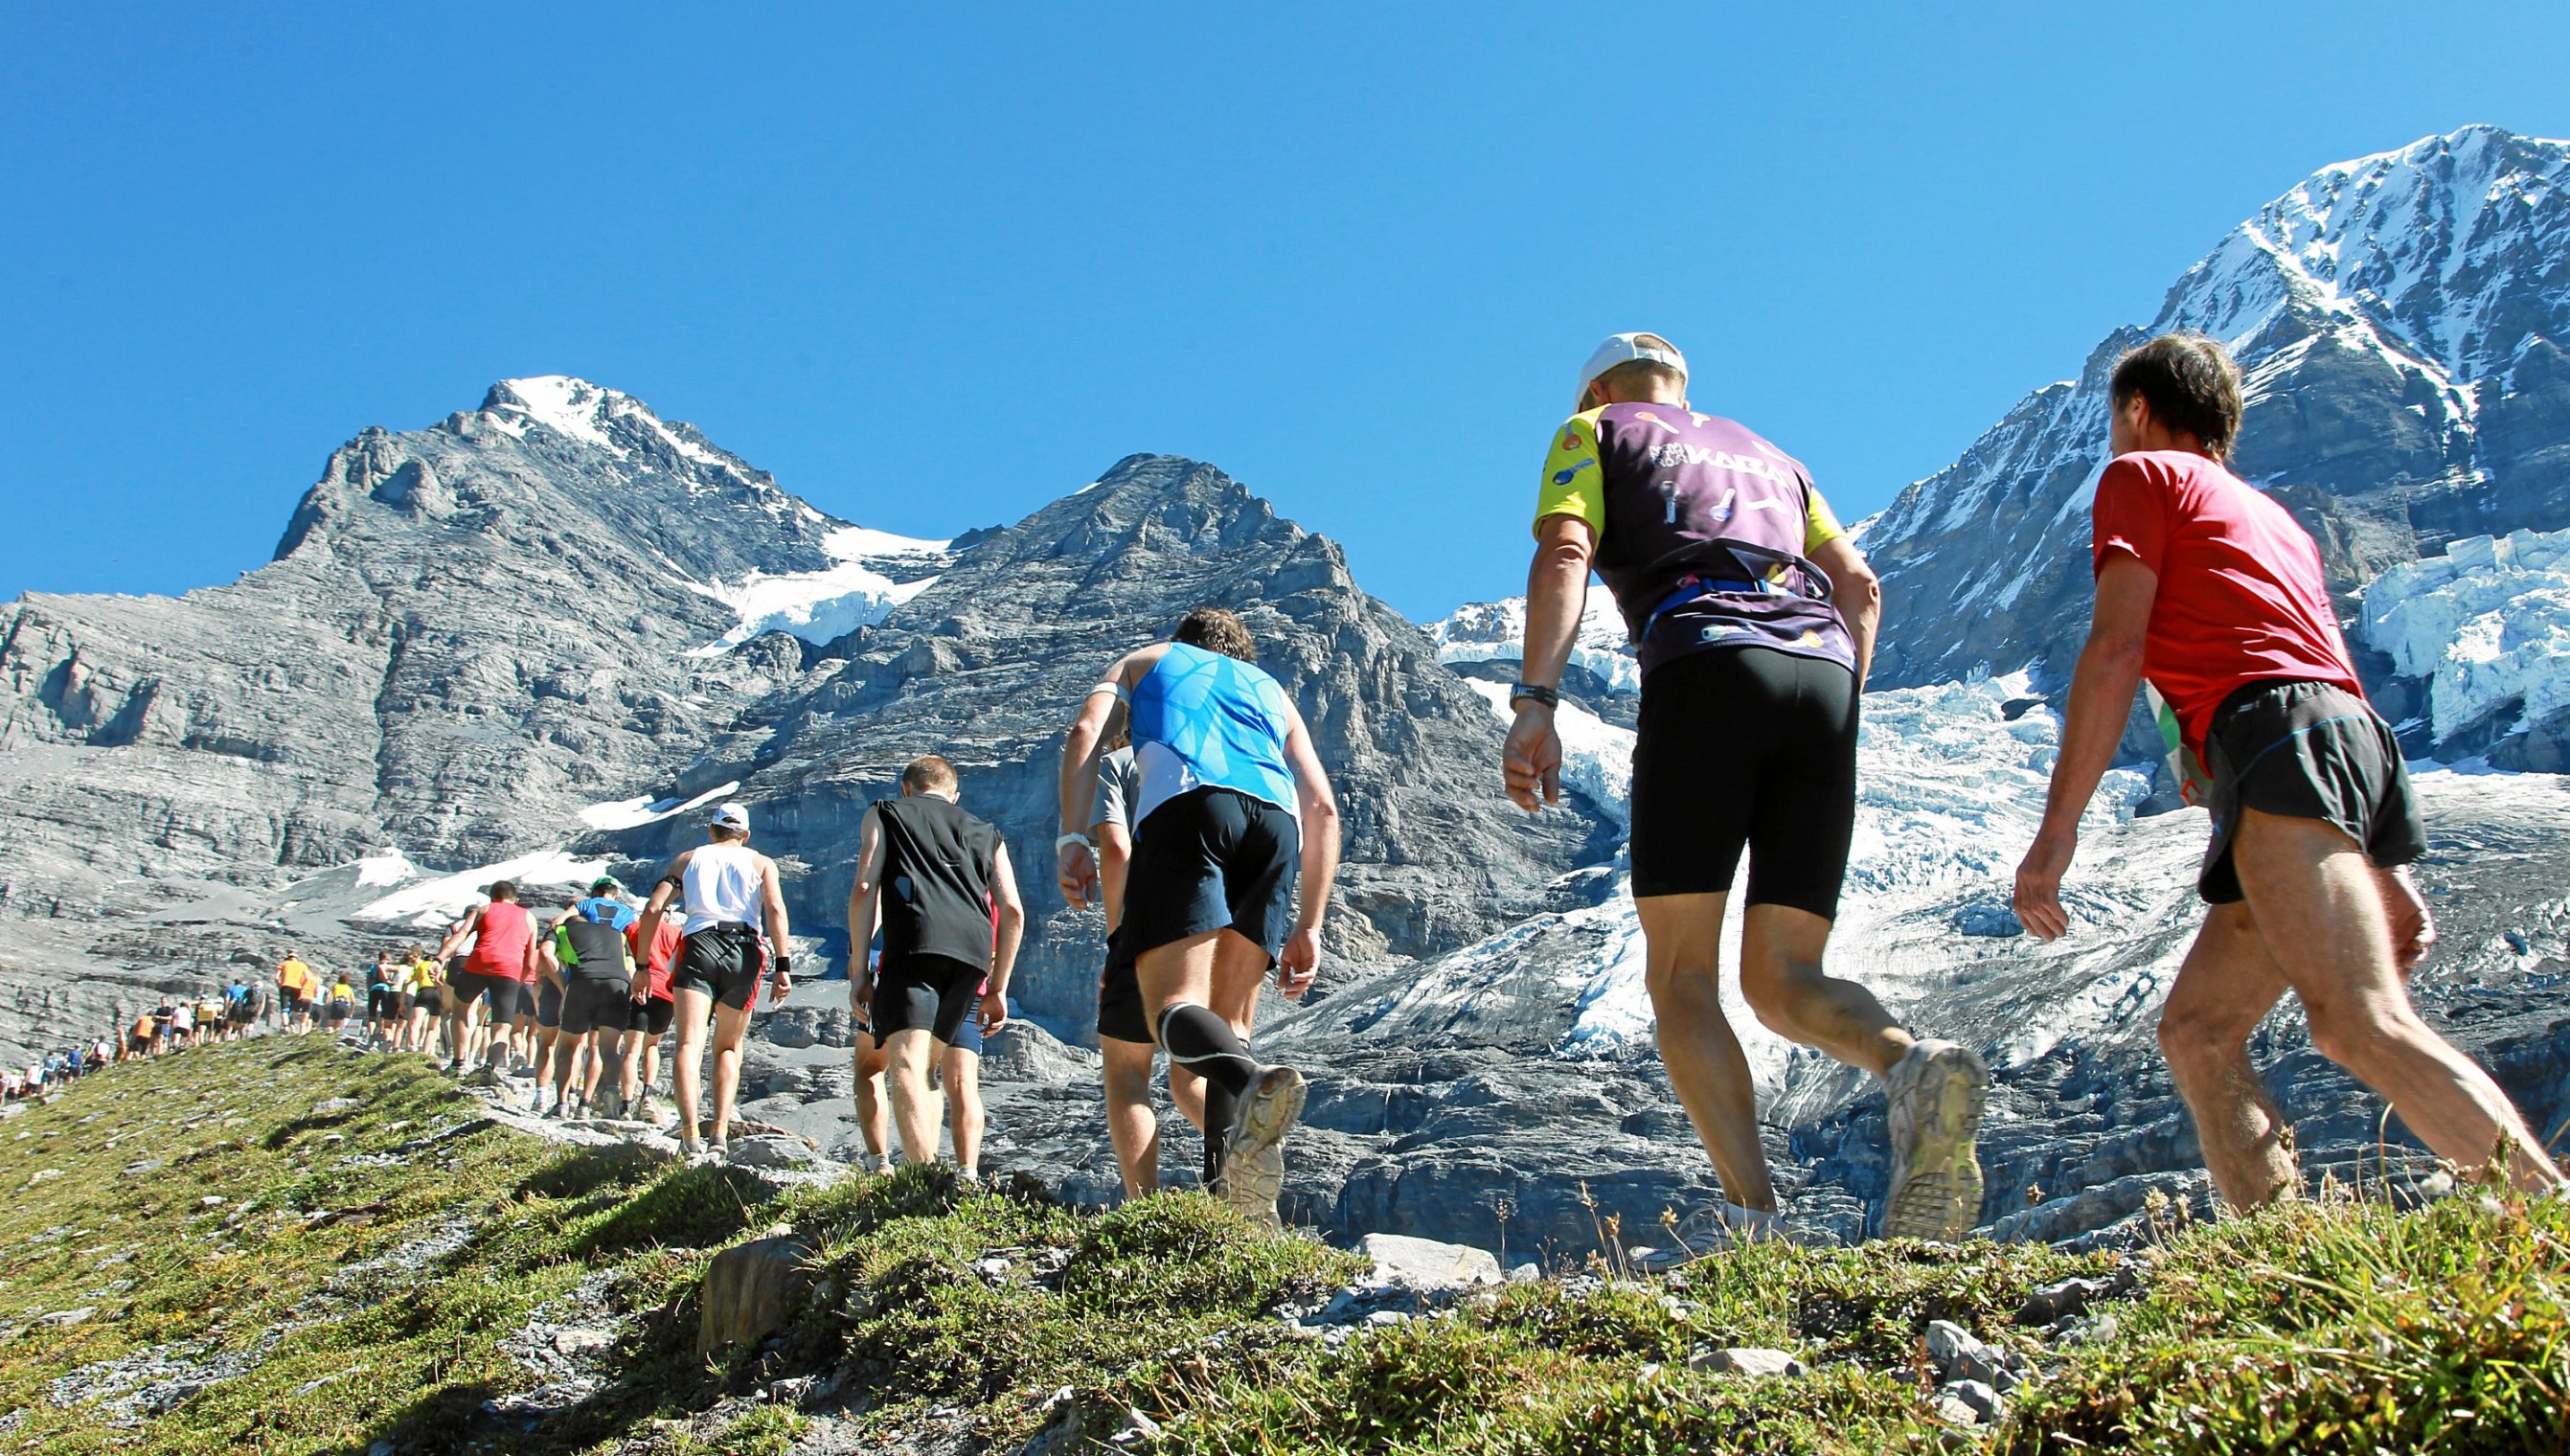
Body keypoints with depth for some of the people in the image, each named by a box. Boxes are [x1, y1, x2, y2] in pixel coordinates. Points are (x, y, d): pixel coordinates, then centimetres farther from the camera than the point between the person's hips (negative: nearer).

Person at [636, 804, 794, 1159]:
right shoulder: (761, 863, 18)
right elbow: (775, 909, 0)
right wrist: (783, 966, -4)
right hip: (745, 951, 1)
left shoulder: (687, 859, 21)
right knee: (729, 1047, 16)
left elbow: (653, 910, 10)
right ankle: (720, 1133, 2)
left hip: (698, 946, -1)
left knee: (689, 1043, -9)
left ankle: (691, 1135, -28)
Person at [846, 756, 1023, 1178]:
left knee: (907, 1066, -14)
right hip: (973, 953, 4)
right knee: (959, 1075, 20)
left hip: (915, 945, -4)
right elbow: (1013, 912, 20)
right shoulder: (986, 834, 32)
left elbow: (864, 889, 7)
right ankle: (968, 1175, 14)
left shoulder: (885, 815, 23)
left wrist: (858, 970, 6)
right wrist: (998, 988, 23)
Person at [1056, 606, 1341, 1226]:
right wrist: (1309, 927, 24)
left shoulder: (1145, 659, 34)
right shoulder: (1272, 691, 39)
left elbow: (1085, 732, 12)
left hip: (1185, 802, -3)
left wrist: (1073, 839, 2)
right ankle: (1230, 1190, -11)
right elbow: (1322, 808, 26)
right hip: (1273, 817, 3)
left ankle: (1252, 1083, -42)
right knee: (1228, 1022, 8)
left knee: (1174, 1005, -10)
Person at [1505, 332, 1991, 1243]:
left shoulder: (1595, 433, 22)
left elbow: (1564, 556, 2)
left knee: (1679, 972, -2)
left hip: (1704, 663, -5)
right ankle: (1914, 1064, -27)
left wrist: (1534, 701, -8)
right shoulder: (1768, 455, 37)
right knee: (1783, 979, 5)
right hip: (1824, 669, 5)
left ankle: (1752, 1219, -20)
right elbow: (1858, 583, 23)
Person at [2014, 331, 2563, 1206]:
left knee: (2359, 1023, -22)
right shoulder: (2267, 512, 36)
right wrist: (2384, 874, 24)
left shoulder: (2141, 474, 13)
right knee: (2196, 1029, 8)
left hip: (2277, 740, -9)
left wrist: (2055, 831, -7)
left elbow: (2115, 650, -2)